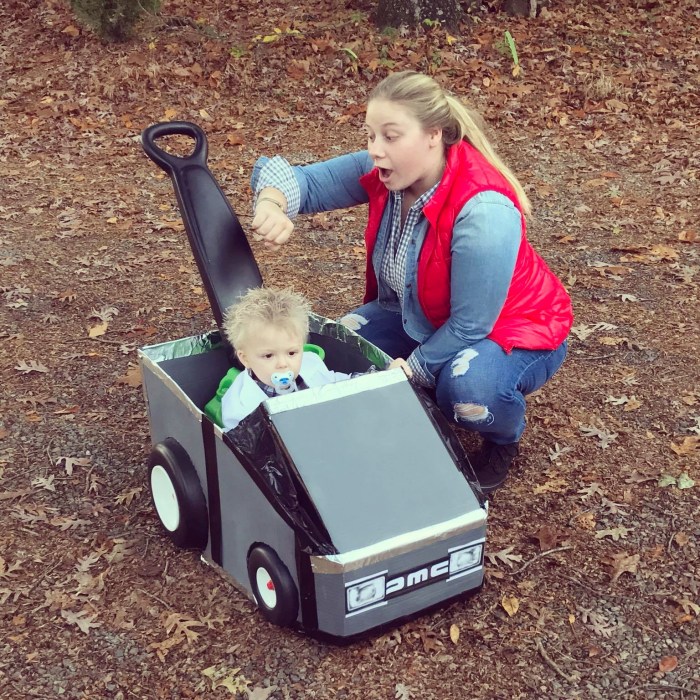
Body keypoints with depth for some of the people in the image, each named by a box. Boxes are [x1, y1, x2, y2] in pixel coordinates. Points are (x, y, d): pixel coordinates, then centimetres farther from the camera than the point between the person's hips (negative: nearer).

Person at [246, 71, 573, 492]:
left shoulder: (483, 212, -36)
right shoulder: (382, 172, -17)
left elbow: (470, 326, -31)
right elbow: (303, 180, -16)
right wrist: (272, 205, -40)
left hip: (512, 329, -6)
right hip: (422, 315, 7)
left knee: (466, 385, -37)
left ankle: (503, 442, 1)